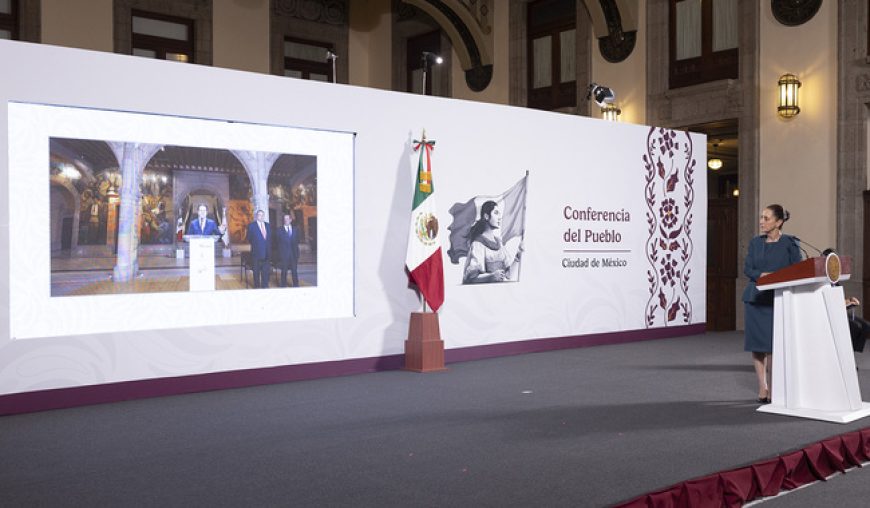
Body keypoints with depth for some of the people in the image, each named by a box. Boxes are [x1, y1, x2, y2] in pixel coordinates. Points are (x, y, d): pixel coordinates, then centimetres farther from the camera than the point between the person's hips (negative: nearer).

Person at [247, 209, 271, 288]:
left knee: (266, 272, 7)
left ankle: (265, 287, 14)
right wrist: (254, 244, 0)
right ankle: (257, 287, 14)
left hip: (266, 253, 4)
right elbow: (249, 239, 1)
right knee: (256, 272, 5)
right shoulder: (251, 225, -3)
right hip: (256, 253, -4)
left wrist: (269, 248, 8)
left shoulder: (267, 225, 11)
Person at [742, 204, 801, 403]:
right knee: (756, 343, 4)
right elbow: (747, 268, 3)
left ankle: (772, 388, 8)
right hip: (756, 297, 3)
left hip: (779, 299, -3)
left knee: (773, 344, -5)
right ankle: (762, 386, 15)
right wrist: (762, 275, -16)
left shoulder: (790, 243, -1)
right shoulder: (755, 242, 8)